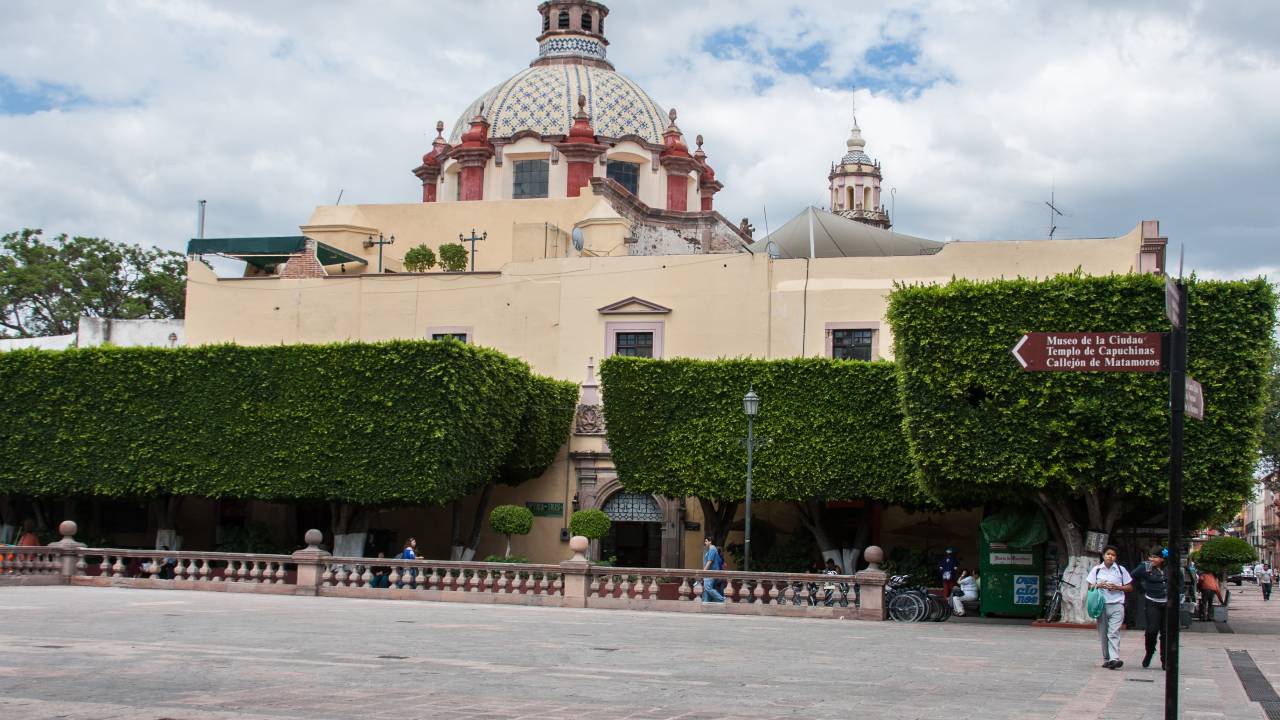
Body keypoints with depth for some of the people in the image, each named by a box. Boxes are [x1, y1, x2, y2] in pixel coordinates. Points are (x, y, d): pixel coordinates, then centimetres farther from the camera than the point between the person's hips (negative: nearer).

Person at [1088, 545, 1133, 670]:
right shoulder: (1097, 569, 10)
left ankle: (1114, 659, -24)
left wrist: (1117, 587, -7)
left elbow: (1129, 587, 9)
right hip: (1101, 605, 2)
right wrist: (1099, 586, -9)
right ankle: (1106, 659, 15)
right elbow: (1090, 587, 11)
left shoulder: (1121, 570, 7)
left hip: (1116, 605, -2)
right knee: (1103, 634, 5)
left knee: (1113, 633, -14)